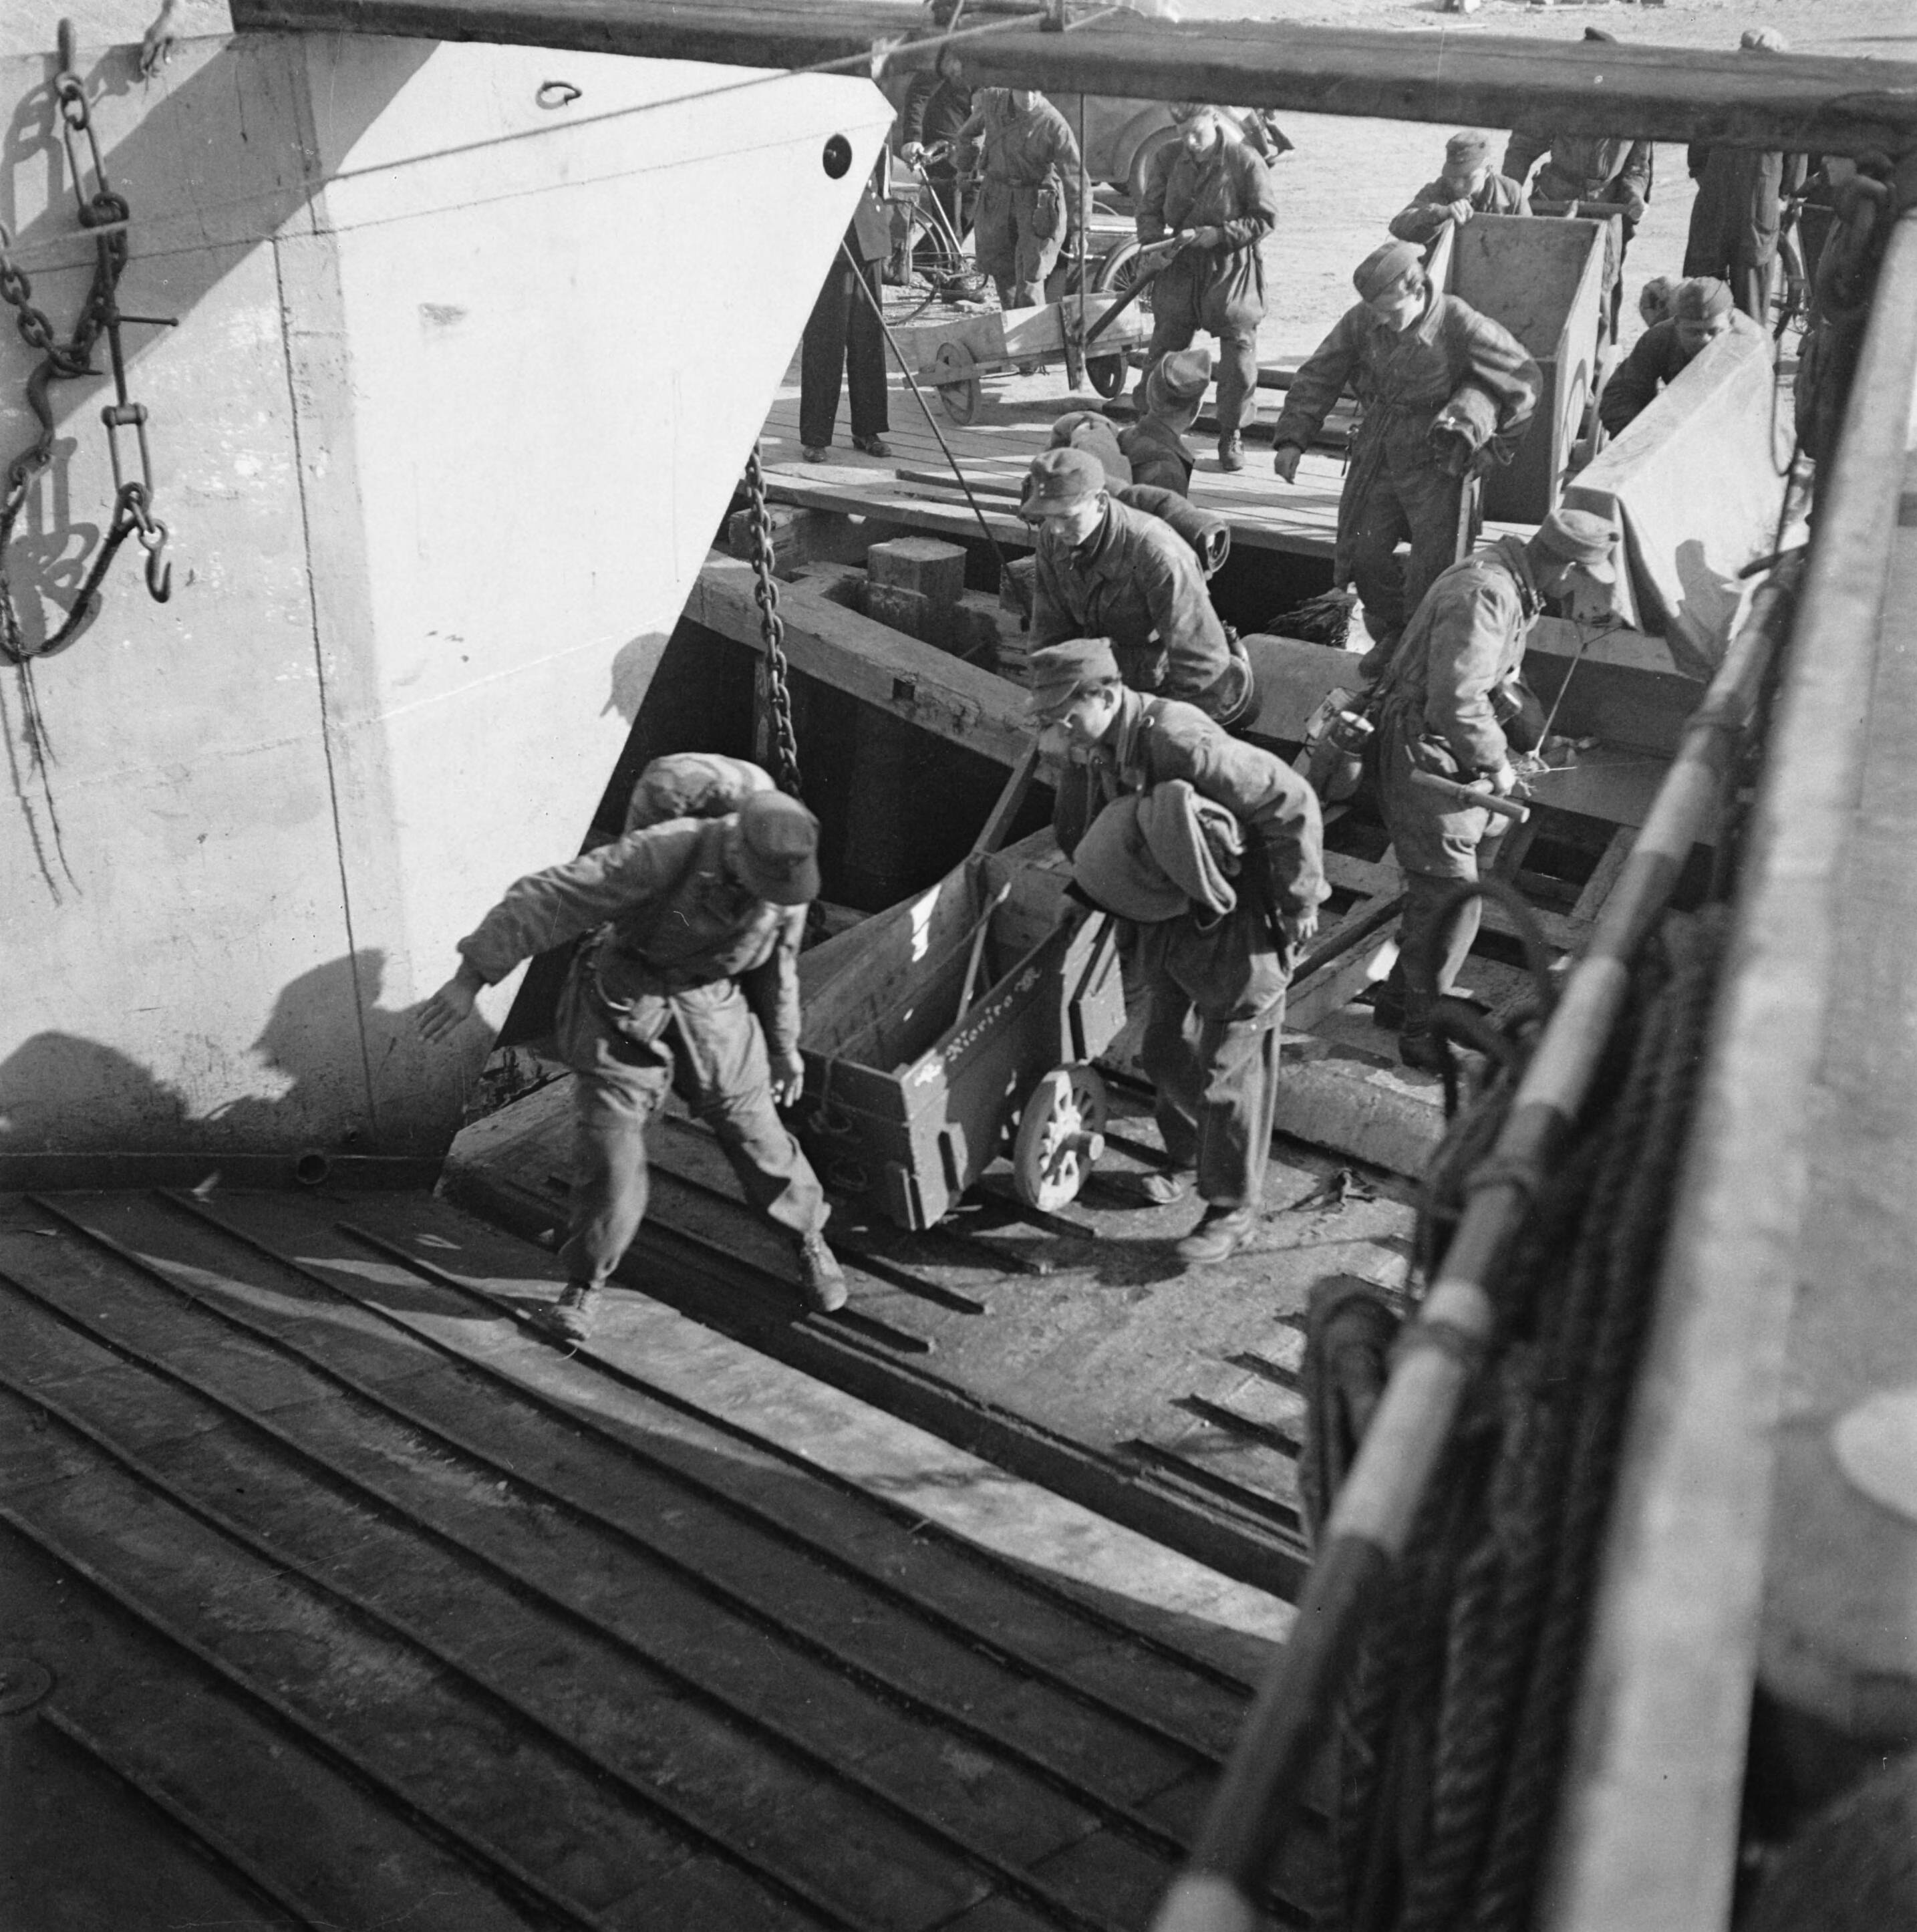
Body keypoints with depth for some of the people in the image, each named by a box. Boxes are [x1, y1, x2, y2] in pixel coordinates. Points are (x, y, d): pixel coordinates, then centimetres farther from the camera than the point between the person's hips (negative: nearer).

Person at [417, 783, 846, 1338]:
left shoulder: (788, 880, -14)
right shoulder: (664, 854, -32)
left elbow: (777, 961, 7)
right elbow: (546, 900, -29)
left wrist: (785, 1045, 19)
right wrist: (471, 977, -29)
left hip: (711, 1010, 3)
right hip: (621, 1007, -3)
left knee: (756, 1131, 8)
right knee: (607, 1152, -5)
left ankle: (810, 1239, 35)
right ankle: (584, 1286, 16)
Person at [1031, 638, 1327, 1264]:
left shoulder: (1181, 743, -32)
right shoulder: (1095, 749, -5)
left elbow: (1290, 802, -29)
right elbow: (1079, 837, 16)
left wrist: (1298, 902, -22)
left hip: (1237, 924, -8)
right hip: (1168, 921, 8)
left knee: (1228, 1069, 2)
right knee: (1165, 1052, 19)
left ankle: (1232, 1207, 17)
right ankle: (1190, 1160, 43)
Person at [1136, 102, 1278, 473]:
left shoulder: (1244, 161, -10)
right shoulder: (1167, 158, 0)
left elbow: (1265, 219, -7)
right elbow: (1149, 211, 7)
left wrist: (1217, 235, -18)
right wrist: (1157, 243, -14)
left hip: (1231, 272, -2)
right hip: (1179, 268, 3)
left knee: (1239, 361, -1)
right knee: (1162, 349, 5)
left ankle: (1231, 437, 14)